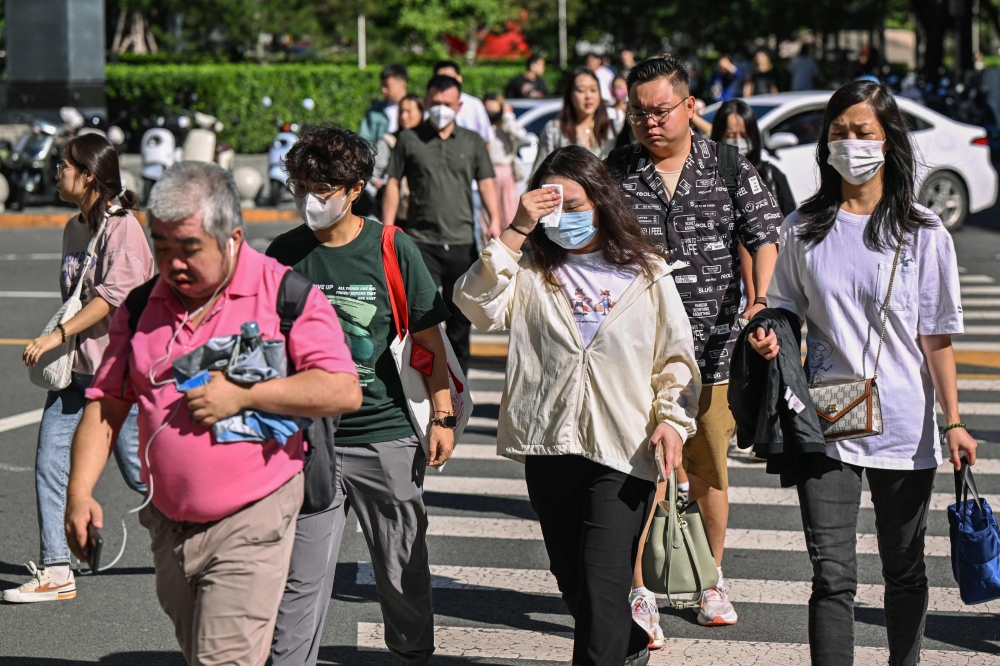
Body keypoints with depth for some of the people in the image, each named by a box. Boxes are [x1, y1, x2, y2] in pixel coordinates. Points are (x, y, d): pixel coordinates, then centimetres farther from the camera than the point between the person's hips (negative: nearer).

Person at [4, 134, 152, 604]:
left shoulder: (122, 227, -13)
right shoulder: (74, 228, 12)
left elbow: (113, 295, -21)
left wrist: (56, 336, -24)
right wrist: (56, 344, 15)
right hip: (75, 369, 8)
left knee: (139, 473, 0)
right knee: (49, 464, -2)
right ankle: (56, 571, 3)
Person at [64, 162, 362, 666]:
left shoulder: (283, 293, -7)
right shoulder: (141, 307, 7)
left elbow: (344, 392, -14)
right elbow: (105, 405, 10)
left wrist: (242, 395, -18)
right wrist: (79, 492, -3)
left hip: (251, 525, -6)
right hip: (169, 526, 6)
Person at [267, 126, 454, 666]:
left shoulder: (393, 250, -3)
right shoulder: (285, 253, 2)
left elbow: (429, 341, 3)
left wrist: (442, 417, -1)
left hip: (385, 434, -1)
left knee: (403, 570, 10)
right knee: (302, 575, -4)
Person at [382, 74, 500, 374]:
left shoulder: (472, 142, 12)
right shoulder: (409, 139, 6)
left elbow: (487, 183, 8)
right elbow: (393, 183, 7)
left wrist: (495, 220, -8)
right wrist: (387, 228, -2)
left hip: (462, 241, 2)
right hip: (422, 240, -2)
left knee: (460, 315, 8)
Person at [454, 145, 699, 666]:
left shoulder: (647, 275, 6)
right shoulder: (532, 275, 6)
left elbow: (676, 357, 8)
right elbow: (477, 304, -12)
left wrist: (672, 418, -7)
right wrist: (517, 230, -13)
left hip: (622, 452, -3)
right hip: (548, 448, 3)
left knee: (602, 585, -11)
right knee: (572, 580, 15)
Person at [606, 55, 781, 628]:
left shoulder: (731, 169, 4)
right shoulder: (616, 173, 3)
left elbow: (765, 240, 2)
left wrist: (762, 303, -14)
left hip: (712, 350, 1)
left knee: (709, 470, 12)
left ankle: (713, 584, 30)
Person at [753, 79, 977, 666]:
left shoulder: (923, 233, 0)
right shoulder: (803, 230, 5)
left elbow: (936, 336, -1)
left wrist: (953, 421, -5)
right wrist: (771, 338, -7)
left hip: (905, 430, 0)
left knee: (904, 571, 12)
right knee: (833, 574, -7)